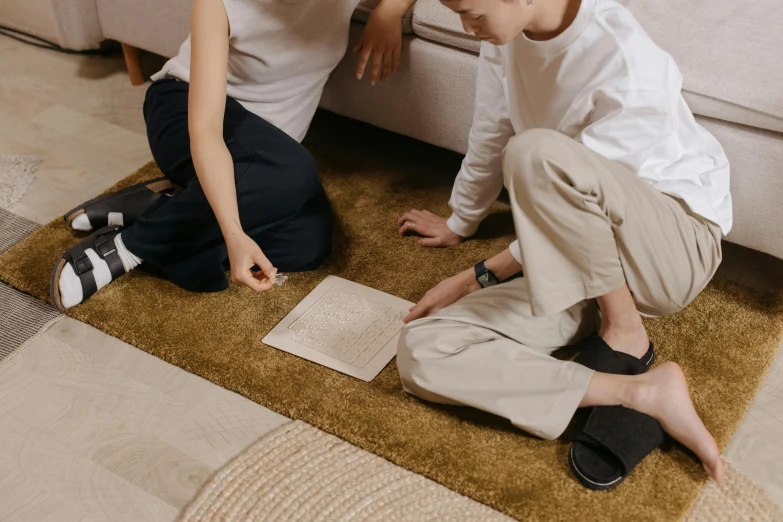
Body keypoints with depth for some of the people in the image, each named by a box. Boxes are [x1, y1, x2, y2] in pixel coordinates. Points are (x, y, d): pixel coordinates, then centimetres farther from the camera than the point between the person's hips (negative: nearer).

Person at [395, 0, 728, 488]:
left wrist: (480, 276, -13)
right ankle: (643, 392, -18)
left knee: (537, 153, -37)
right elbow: (491, 136, 12)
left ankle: (626, 335, -15)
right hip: (579, 264, 7)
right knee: (421, 353, -15)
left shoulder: (624, 59, -24)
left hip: (678, 246, -6)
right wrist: (459, 224, 27)